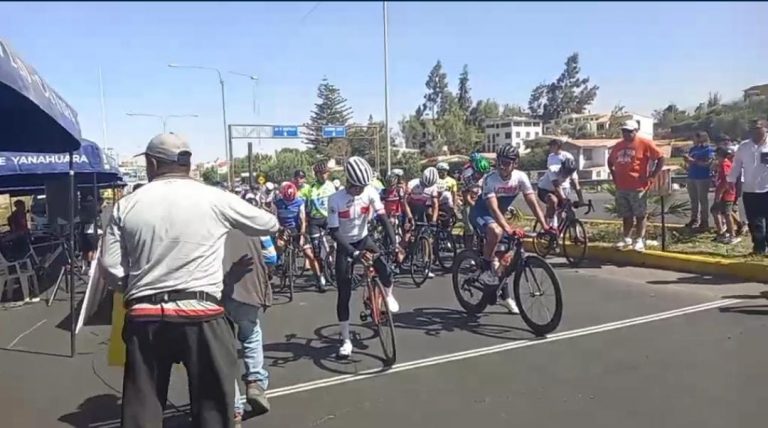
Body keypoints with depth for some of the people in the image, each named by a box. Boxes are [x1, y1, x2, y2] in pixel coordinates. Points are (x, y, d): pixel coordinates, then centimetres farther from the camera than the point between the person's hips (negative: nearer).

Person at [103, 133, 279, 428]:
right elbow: (269, 225, 11)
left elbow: (111, 266, 5)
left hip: (143, 317, 3)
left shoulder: (126, 205, 5)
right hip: (201, 315, -2)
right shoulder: (215, 199, -2)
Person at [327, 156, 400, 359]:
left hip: (364, 239, 2)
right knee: (344, 294, -3)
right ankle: (346, 341, 9)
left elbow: (383, 218, -18)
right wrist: (355, 253, -32)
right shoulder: (335, 200, -22)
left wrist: (394, 244, -31)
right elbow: (334, 231, -24)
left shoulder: (370, 192, -14)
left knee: (384, 266, -25)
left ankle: (388, 295, 10)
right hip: (345, 246, -2)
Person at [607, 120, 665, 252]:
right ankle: (626, 239, 22)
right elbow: (610, 162, 28)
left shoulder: (644, 143, -5)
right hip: (621, 187, 6)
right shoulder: (618, 146, 12)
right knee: (626, 215, 13)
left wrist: (652, 176, -8)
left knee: (640, 215, 1)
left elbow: (661, 158, -5)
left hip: (638, 187, -5)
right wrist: (614, 176, 17)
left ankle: (639, 240, 8)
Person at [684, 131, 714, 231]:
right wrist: (687, 161, -4)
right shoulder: (692, 149, 13)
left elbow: (707, 163, -18)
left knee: (703, 200, -4)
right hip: (691, 177, 7)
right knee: (693, 200, 11)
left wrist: (693, 160, -22)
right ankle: (694, 219, 20)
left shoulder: (709, 150, -5)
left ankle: (704, 222, 0)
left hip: (703, 178, -7)